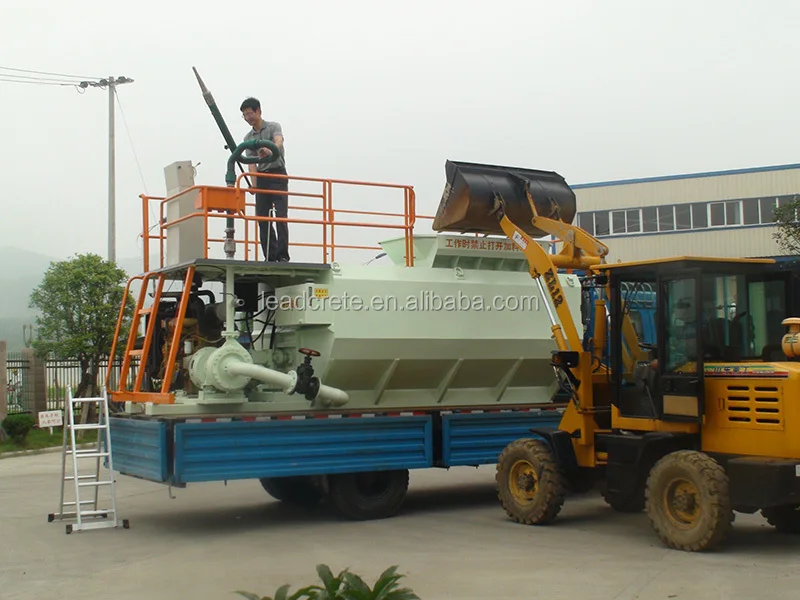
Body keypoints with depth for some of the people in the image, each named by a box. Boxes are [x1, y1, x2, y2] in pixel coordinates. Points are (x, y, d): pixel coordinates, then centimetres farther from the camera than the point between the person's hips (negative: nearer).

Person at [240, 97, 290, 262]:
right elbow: (251, 162, 3)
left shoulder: (273, 127, 1)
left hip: (278, 174, -5)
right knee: (262, 217, 0)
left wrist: (270, 150, -47)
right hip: (261, 177, 5)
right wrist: (253, 183, -15)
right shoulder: (248, 138, 13)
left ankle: (283, 255, -15)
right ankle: (271, 256, 2)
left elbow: (279, 142, -22)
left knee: (281, 215, -13)